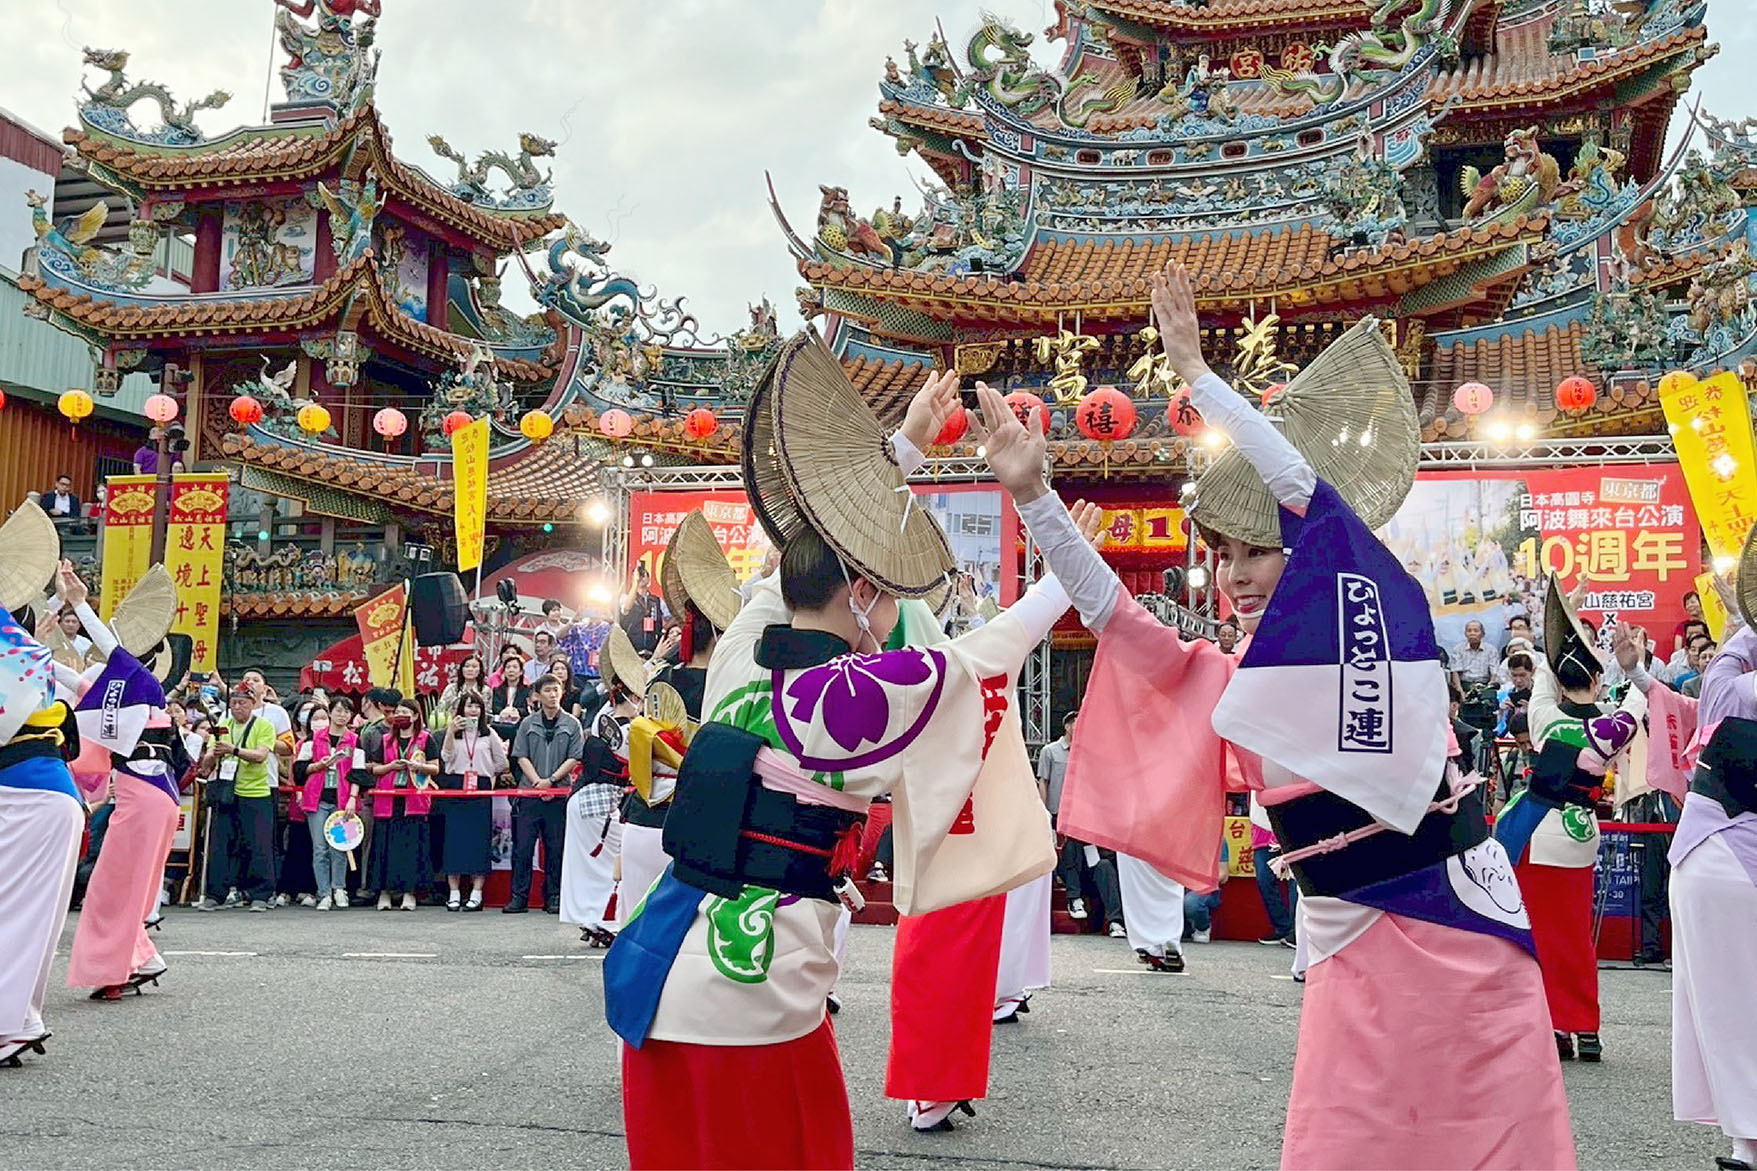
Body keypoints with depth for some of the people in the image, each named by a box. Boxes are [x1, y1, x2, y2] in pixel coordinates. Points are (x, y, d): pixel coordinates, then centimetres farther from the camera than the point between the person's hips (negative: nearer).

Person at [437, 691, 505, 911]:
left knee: (479, 837, -3)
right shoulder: (453, 732, 9)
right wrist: (451, 732, -16)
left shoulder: (489, 734, 7)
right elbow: (446, 757, -8)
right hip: (456, 788, 0)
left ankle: (476, 893, 0)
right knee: (454, 837, -3)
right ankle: (454, 893, 1)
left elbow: (501, 762, 13)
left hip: (481, 789, 0)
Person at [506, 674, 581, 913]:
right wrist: (537, 782, -8)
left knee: (556, 847, 3)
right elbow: (521, 757, 4)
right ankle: (519, 896, 6)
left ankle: (553, 897, 10)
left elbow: (575, 759, 0)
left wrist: (551, 781, -9)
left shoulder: (572, 725, 5)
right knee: (523, 846, 0)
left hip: (559, 794, -1)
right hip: (529, 794, 1)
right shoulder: (528, 724, 8)